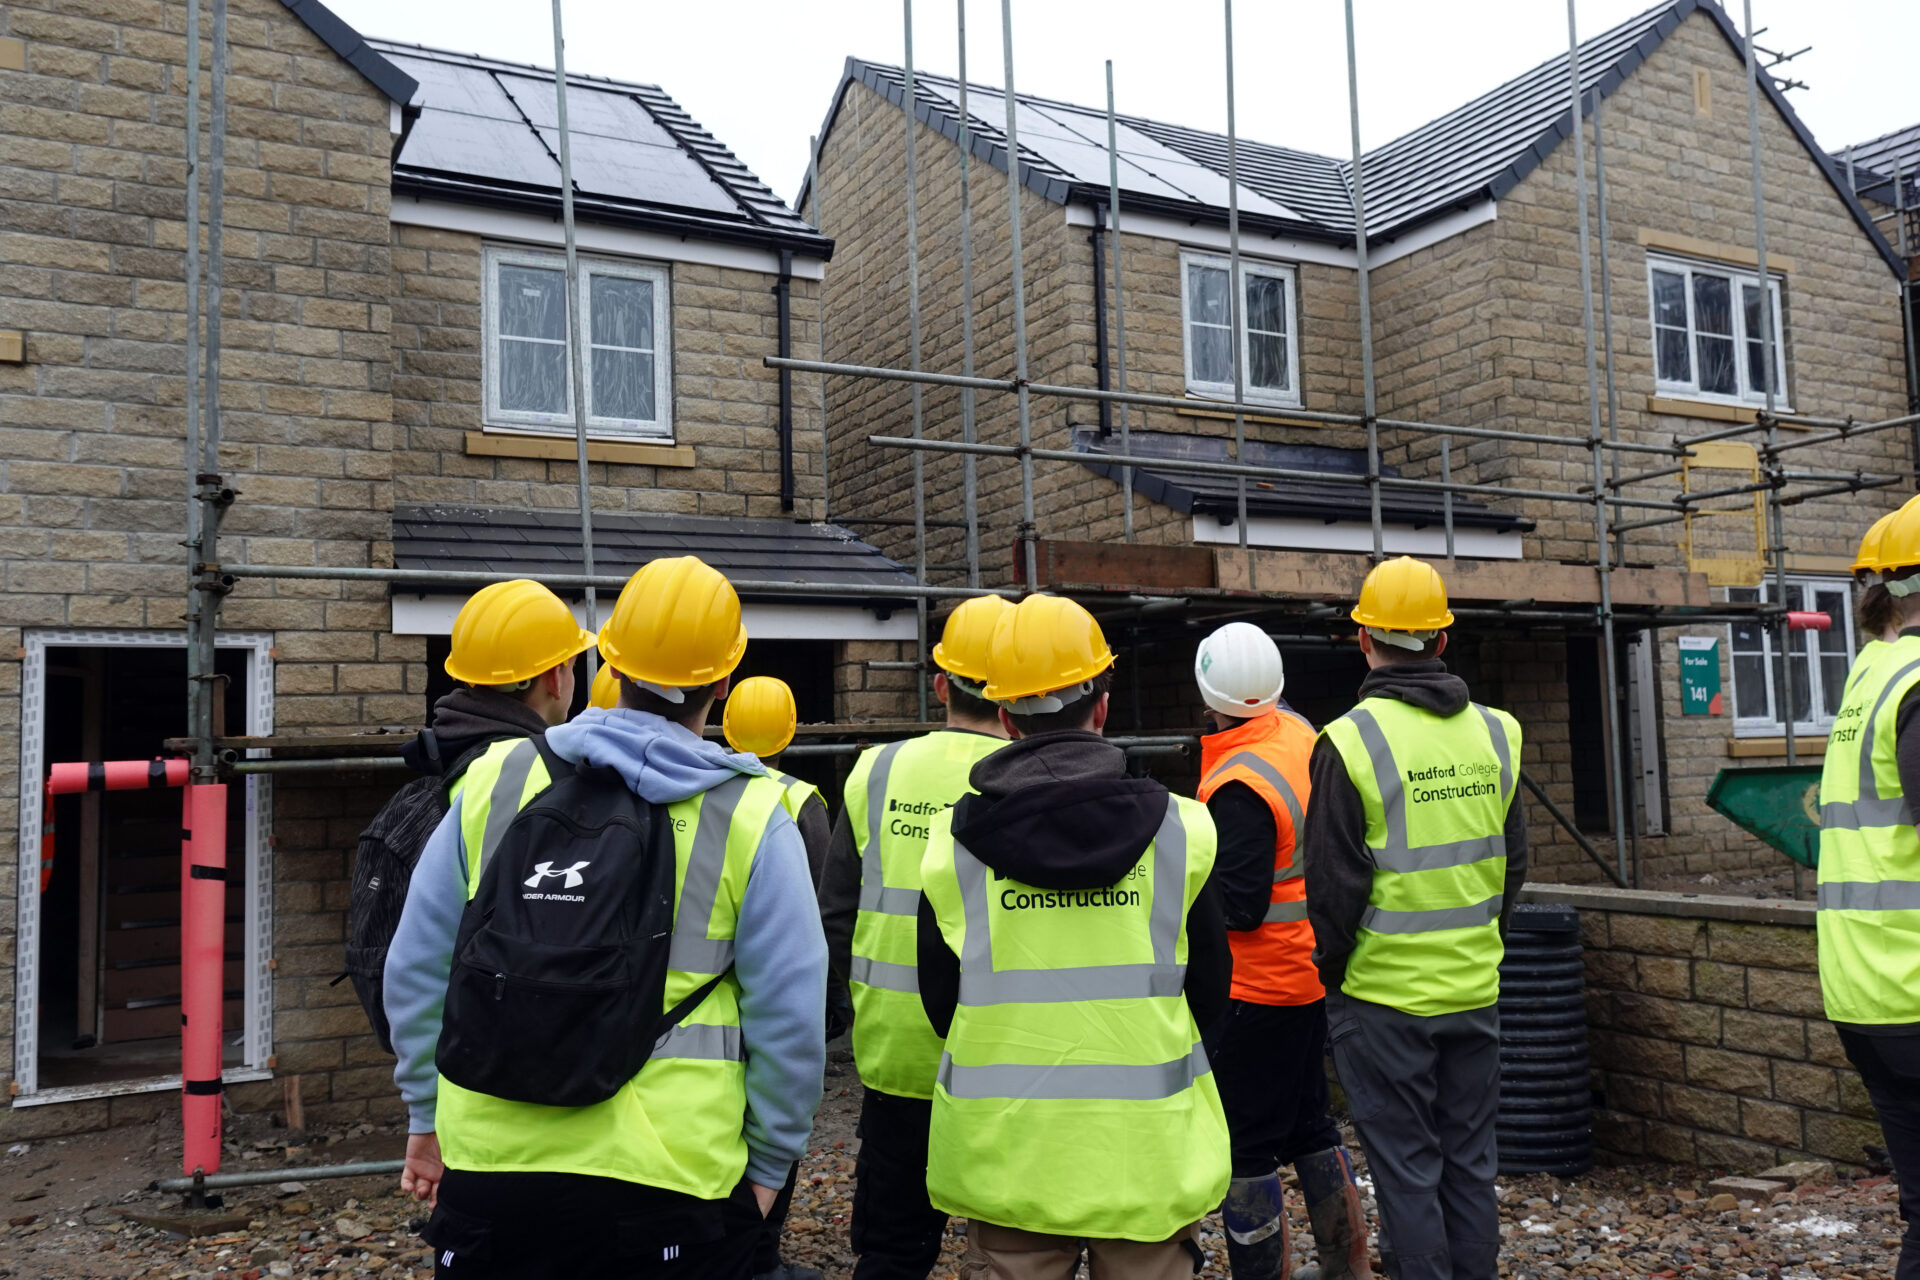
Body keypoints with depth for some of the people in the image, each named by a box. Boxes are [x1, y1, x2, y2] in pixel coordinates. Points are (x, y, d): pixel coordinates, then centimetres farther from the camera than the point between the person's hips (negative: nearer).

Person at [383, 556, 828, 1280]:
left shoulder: (496, 784, 1)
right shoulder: (751, 817, -8)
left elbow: (417, 971, 8)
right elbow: (789, 1018, -6)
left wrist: (427, 1116, 20)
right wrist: (766, 1164, 7)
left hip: (491, 1160, 2)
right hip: (671, 1180, -2)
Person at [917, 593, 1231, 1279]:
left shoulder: (952, 842, -7)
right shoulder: (1179, 830, -7)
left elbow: (941, 1007, 2)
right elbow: (1209, 996, 1)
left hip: (1007, 1158, 1)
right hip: (1148, 1158, 0)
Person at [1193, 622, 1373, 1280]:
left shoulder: (1238, 788, -25)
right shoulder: (1300, 734, 1)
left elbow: (1238, 907, -23)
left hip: (1255, 991, -9)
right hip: (1311, 973, 9)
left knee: (1243, 1151, 2)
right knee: (1310, 1125, 22)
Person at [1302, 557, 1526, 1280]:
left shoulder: (1352, 741, -15)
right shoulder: (1493, 732, 2)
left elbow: (1335, 884, -13)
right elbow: (1513, 861, 10)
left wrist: (1332, 970, 2)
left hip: (1383, 994, -5)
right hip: (1475, 989, 5)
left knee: (1406, 1171, 6)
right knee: (1470, 1163, 17)